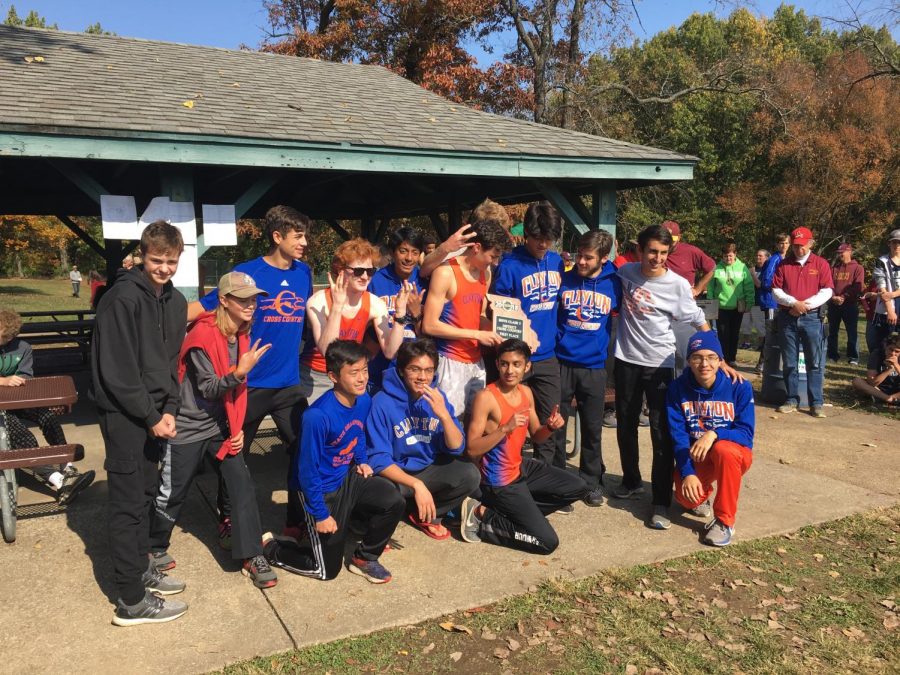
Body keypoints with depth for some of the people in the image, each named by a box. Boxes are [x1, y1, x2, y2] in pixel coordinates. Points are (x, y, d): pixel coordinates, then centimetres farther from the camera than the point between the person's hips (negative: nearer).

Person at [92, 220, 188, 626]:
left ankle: (140, 569, 33)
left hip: (155, 414, 8)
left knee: (145, 495, 17)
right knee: (127, 502, -2)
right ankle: (132, 602, 6)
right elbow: (117, 371, -19)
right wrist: (151, 417, -15)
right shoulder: (122, 298, -15)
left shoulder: (175, 302, 9)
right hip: (124, 414, -8)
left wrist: (169, 410, -1)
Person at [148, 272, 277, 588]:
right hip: (188, 428, -6)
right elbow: (208, 390, -21)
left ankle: (252, 556, 6)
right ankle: (155, 547, 33)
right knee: (172, 493, 8)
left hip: (220, 427, 6)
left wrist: (237, 427, 9)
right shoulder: (203, 336, -21)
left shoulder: (241, 335, 3)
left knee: (243, 485, -3)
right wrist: (240, 372, -37)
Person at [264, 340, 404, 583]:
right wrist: (321, 515, -18)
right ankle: (269, 546, 26)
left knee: (394, 501, -17)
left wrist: (362, 461, 2)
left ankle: (364, 558, 8)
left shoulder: (364, 400, -8)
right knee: (327, 570, 4)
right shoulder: (318, 415, -31)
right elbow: (307, 470, -23)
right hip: (322, 489, -6)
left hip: (348, 477, 6)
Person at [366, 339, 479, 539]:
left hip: (429, 469, 4)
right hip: (394, 473, -4)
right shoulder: (382, 402, -20)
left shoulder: (437, 396, -5)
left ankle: (426, 515, 6)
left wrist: (443, 414, -24)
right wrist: (416, 484, -33)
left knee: (470, 475, -19)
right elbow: (378, 460, -20)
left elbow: (456, 448, -6)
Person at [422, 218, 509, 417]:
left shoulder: (485, 273, 10)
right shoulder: (446, 273, -13)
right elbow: (429, 325, -15)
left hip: (476, 360, 7)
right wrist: (477, 335, -16)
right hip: (451, 362, -7)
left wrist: (496, 334, -1)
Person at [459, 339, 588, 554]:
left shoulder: (526, 392, 3)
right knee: (547, 542, -11)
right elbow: (472, 449, -23)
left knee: (578, 488, 15)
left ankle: (518, 511, 11)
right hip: (499, 480, -8)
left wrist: (550, 427, -9)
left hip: (521, 467, 8)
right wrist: (505, 428, -33)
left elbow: (536, 436, 14)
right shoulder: (486, 397, -21)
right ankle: (483, 517, 0)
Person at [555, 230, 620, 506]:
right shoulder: (564, 279, -4)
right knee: (555, 425, 6)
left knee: (592, 429, 10)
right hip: (561, 362, 0)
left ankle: (592, 482, 26)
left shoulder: (614, 283, -2)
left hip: (594, 366, 1)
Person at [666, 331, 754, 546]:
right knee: (686, 497, -25)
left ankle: (724, 521, -19)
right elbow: (678, 435, -13)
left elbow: (746, 433, -19)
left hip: (734, 454, -1)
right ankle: (703, 493, 18)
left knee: (723, 449, -37)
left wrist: (714, 434, -38)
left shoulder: (739, 386, -15)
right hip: (695, 456, 2)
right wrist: (687, 473, -25)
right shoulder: (678, 388, -11)